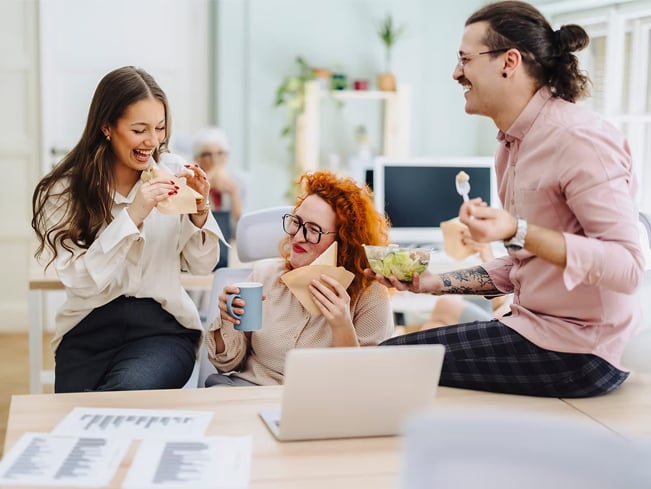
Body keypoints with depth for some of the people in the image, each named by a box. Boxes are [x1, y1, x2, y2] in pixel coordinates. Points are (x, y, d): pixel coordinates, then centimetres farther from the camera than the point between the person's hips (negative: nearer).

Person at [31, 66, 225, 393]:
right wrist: (132, 216, -22)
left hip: (163, 326, 1)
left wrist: (199, 212, -11)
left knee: (129, 391, -29)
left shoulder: (174, 178, 1)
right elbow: (81, 281, -14)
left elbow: (201, 266, 7)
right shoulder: (64, 191, -3)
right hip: (90, 329, -1)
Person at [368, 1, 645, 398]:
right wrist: (430, 282, 8)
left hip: (578, 350, -8)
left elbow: (628, 267, -23)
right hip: (537, 328, 9)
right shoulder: (514, 142, 10)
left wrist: (518, 232, -32)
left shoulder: (578, 139, -18)